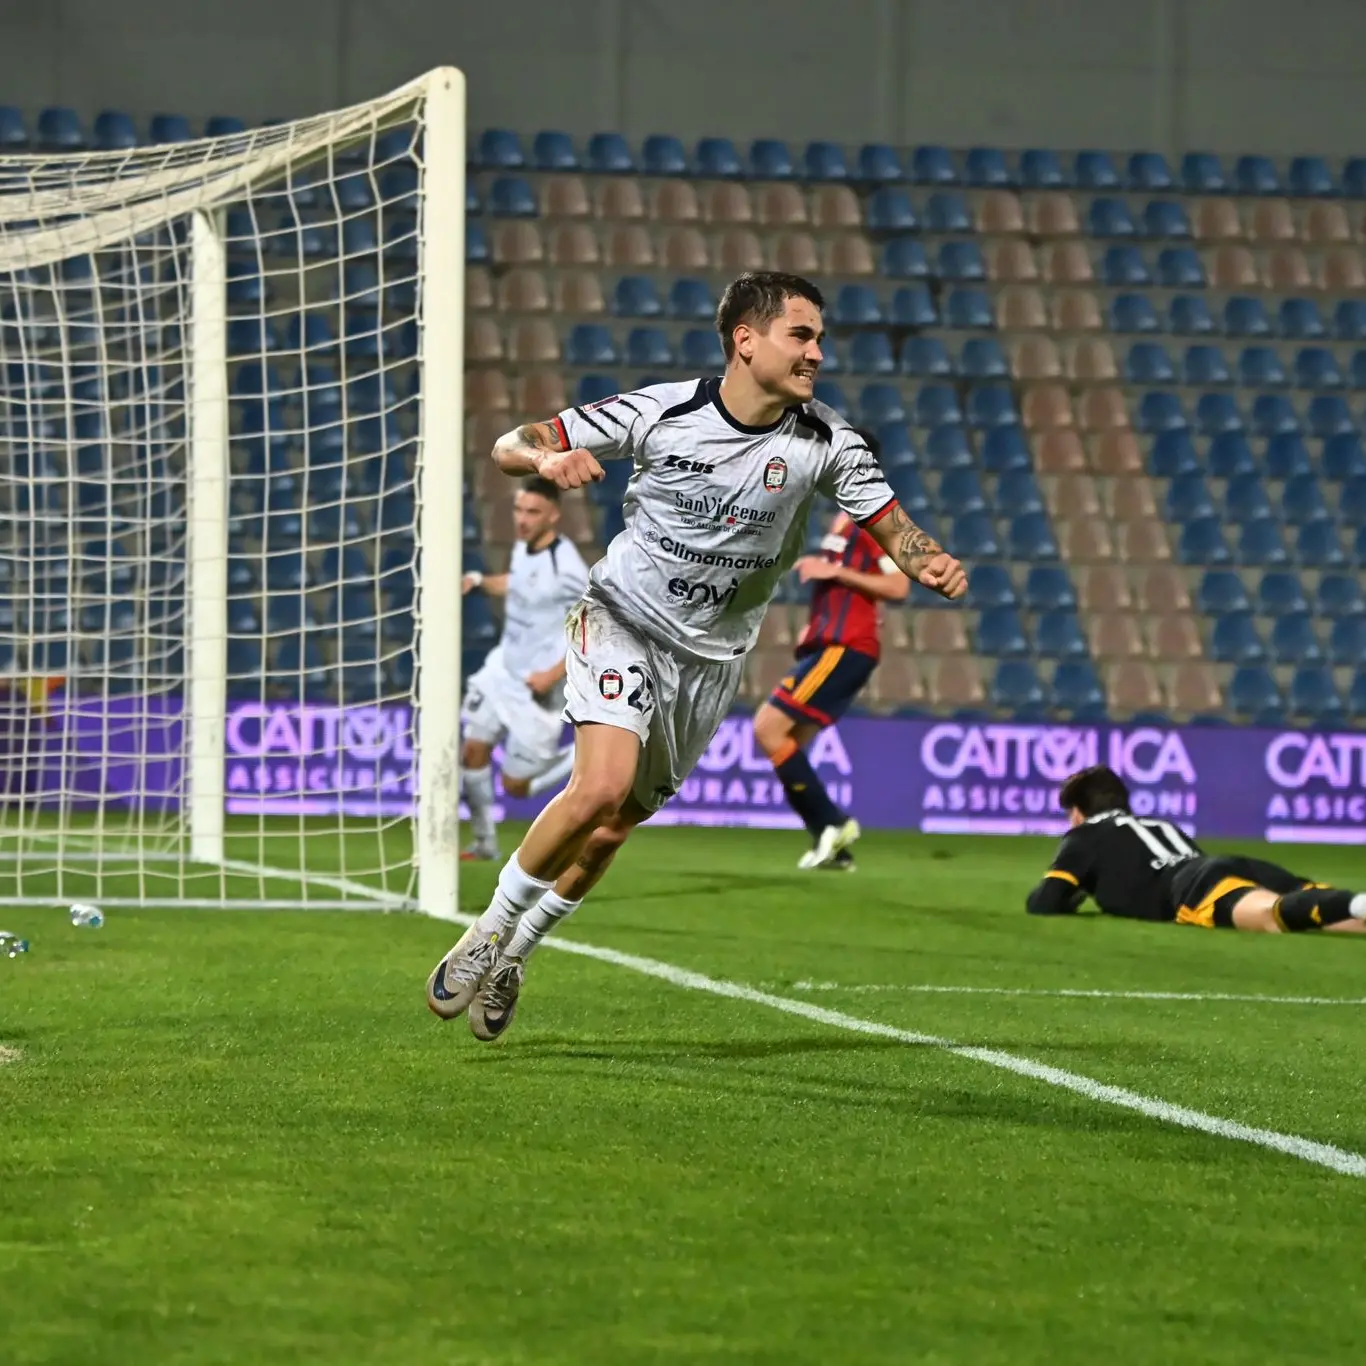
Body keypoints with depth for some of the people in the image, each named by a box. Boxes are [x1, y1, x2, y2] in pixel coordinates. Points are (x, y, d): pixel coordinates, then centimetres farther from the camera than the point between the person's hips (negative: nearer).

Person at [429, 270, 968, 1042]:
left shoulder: (824, 443, -10)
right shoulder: (662, 413, -14)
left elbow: (891, 526, -4)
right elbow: (509, 447, -9)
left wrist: (933, 565, -28)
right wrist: (548, 458, -33)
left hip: (710, 659, 3)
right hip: (623, 625, -3)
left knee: (611, 831, 6)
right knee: (602, 787, -25)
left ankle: (513, 956, 30)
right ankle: (490, 932, -5)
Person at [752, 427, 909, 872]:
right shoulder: (845, 518, 21)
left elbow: (898, 585, -18)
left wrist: (835, 571, -19)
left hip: (845, 649, -10)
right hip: (829, 646, 10)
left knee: (768, 727, -16)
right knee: (786, 746, 5)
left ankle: (831, 824, -11)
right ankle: (834, 846, 5)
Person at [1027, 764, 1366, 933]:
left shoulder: (1083, 838, 27)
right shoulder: (1164, 826, 45)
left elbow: (1043, 904, 18)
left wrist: (1070, 897, 42)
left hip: (1197, 888, -7)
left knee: (1273, 917, -40)